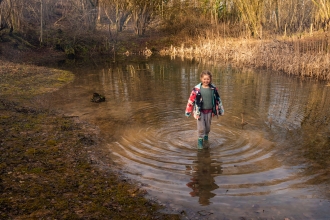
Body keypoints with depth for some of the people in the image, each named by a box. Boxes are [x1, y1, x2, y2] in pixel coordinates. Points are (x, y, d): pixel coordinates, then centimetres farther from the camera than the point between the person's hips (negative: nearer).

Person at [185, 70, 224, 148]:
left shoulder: (213, 88, -4)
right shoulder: (197, 89, -14)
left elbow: (218, 99, 7)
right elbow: (191, 100, -9)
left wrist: (220, 110, 13)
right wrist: (188, 111, -7)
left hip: (209, 111, 3)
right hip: (200, 111, -3)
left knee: (208, 126, 16)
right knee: (201, 127, -2)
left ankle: (206, 136, 43)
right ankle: (200, 140, 16)